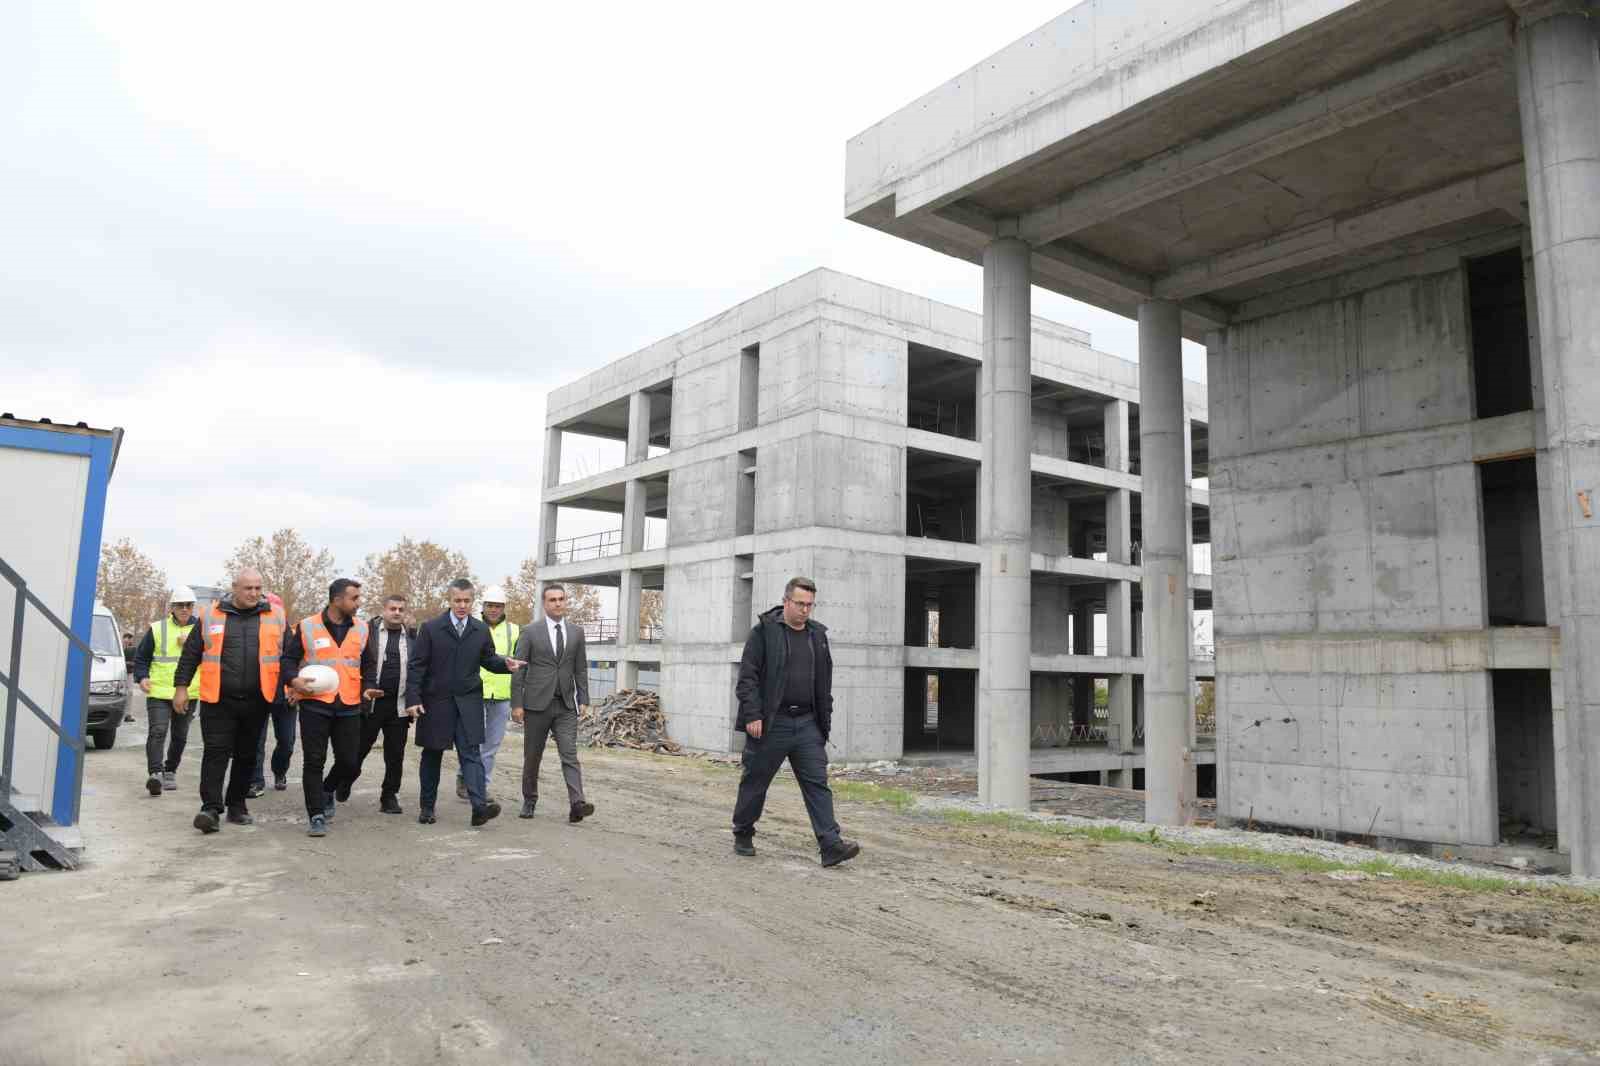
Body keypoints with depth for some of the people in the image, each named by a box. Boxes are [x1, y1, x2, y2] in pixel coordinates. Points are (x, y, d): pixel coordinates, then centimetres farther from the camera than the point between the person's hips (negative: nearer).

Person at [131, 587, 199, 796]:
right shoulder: (157, 629, 5)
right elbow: (140, 657, 9)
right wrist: (141, 677, -7)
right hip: (159, 692, -2)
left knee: (180, 736, 12)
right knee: (157, 732, -17)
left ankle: (170, 771, 28)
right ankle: (155, 773, -23)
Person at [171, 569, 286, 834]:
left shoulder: (275, 617, 6)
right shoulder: (211, 615, 4)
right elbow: (190, 653, 8)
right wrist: (181, 687, 5)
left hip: (256, 702, 2)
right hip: (218, 700, -2)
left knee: (247, 755, 10)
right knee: (216, 753, -6)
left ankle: (236, 805, 22)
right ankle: (211, 808, -4)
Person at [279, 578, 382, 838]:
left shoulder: (361, 628, 8)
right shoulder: (307, 627, -2)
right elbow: (288, 658, 3)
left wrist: (368, 687, 3)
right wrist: (293, 680, -15)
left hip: (349, 707, 3)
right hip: (314, 704, -3)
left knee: (350, 762, 4)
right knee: (314, 762, -1)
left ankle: (327, 790, 34)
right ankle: (316, 816, 8)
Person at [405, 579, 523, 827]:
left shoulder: (481, 630, 7)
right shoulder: (430, 628, -2)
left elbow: (488, 659, 16)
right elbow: (416, 666, -3)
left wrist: (505, 663, -7)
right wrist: (413, 699, -11)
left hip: (468, 702, 1)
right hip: (436, 702, -1)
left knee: (470, 752, -9)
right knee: (432, 755, 10)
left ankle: (480, 805, -19)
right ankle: (427, 807, 24)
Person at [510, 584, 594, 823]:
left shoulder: (576, 632, 8)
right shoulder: (530, 632, -1)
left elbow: (581, 669, 10)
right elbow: (519, 669, -2)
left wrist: (583, 700, 2)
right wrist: (517, 704, -7)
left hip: (566, 706, 1)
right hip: (537, 704, -1)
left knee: (570, 754, -10)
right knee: (532, 756, 9)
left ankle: (576, 803, -17)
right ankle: (529, 801, 26)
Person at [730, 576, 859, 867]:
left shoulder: (817, 634, 12)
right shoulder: (764, 630, -4)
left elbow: (824, 683, 16)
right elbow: (748, 676, -9)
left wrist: (824, 722, 12)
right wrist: (752, 715, -17)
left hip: (807, 723, 4)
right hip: (771, 723, -4)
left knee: (817, 783, -3)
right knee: (755, 782, 8)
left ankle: (831, 845, -6)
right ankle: (743, 835, 27)